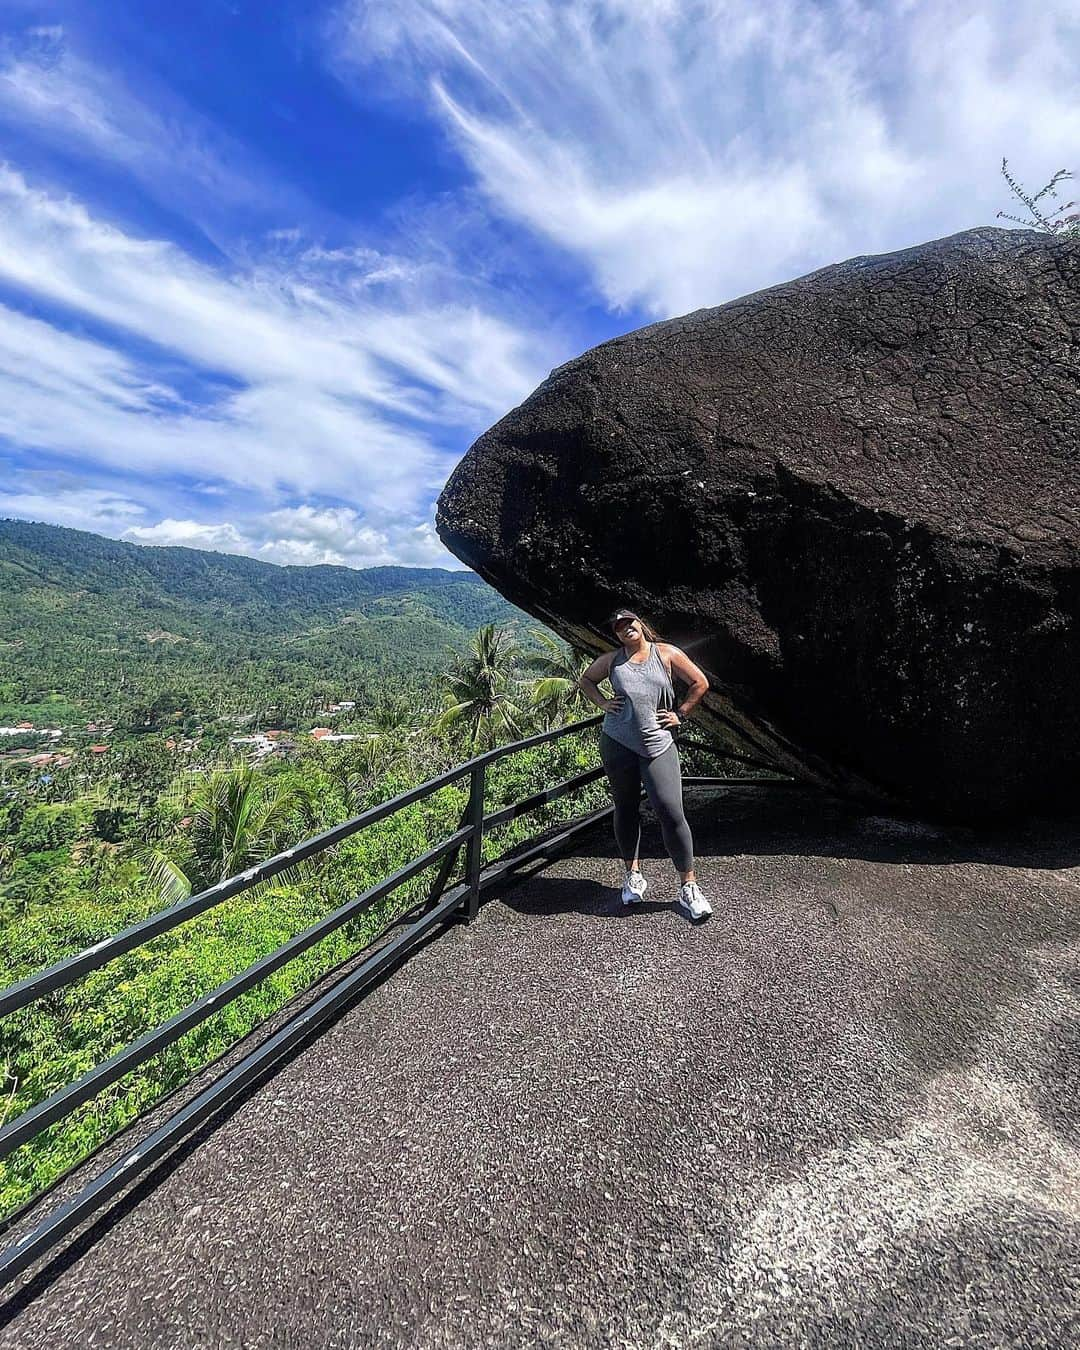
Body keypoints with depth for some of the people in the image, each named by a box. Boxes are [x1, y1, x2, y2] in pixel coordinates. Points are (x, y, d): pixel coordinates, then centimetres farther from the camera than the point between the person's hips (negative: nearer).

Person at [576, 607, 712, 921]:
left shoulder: (666, 653, 3)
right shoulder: (611, 660, 8)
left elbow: (700, 683, 10)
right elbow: (585, 680, 24)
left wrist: (681, 714, 4)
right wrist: (602, 703, 8)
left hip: (658, 744, -2)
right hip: (617, 743, 2)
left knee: (671, 812, -10)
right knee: (626, 810, 11)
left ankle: (688, 886, 3)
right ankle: (633, 874, 29)